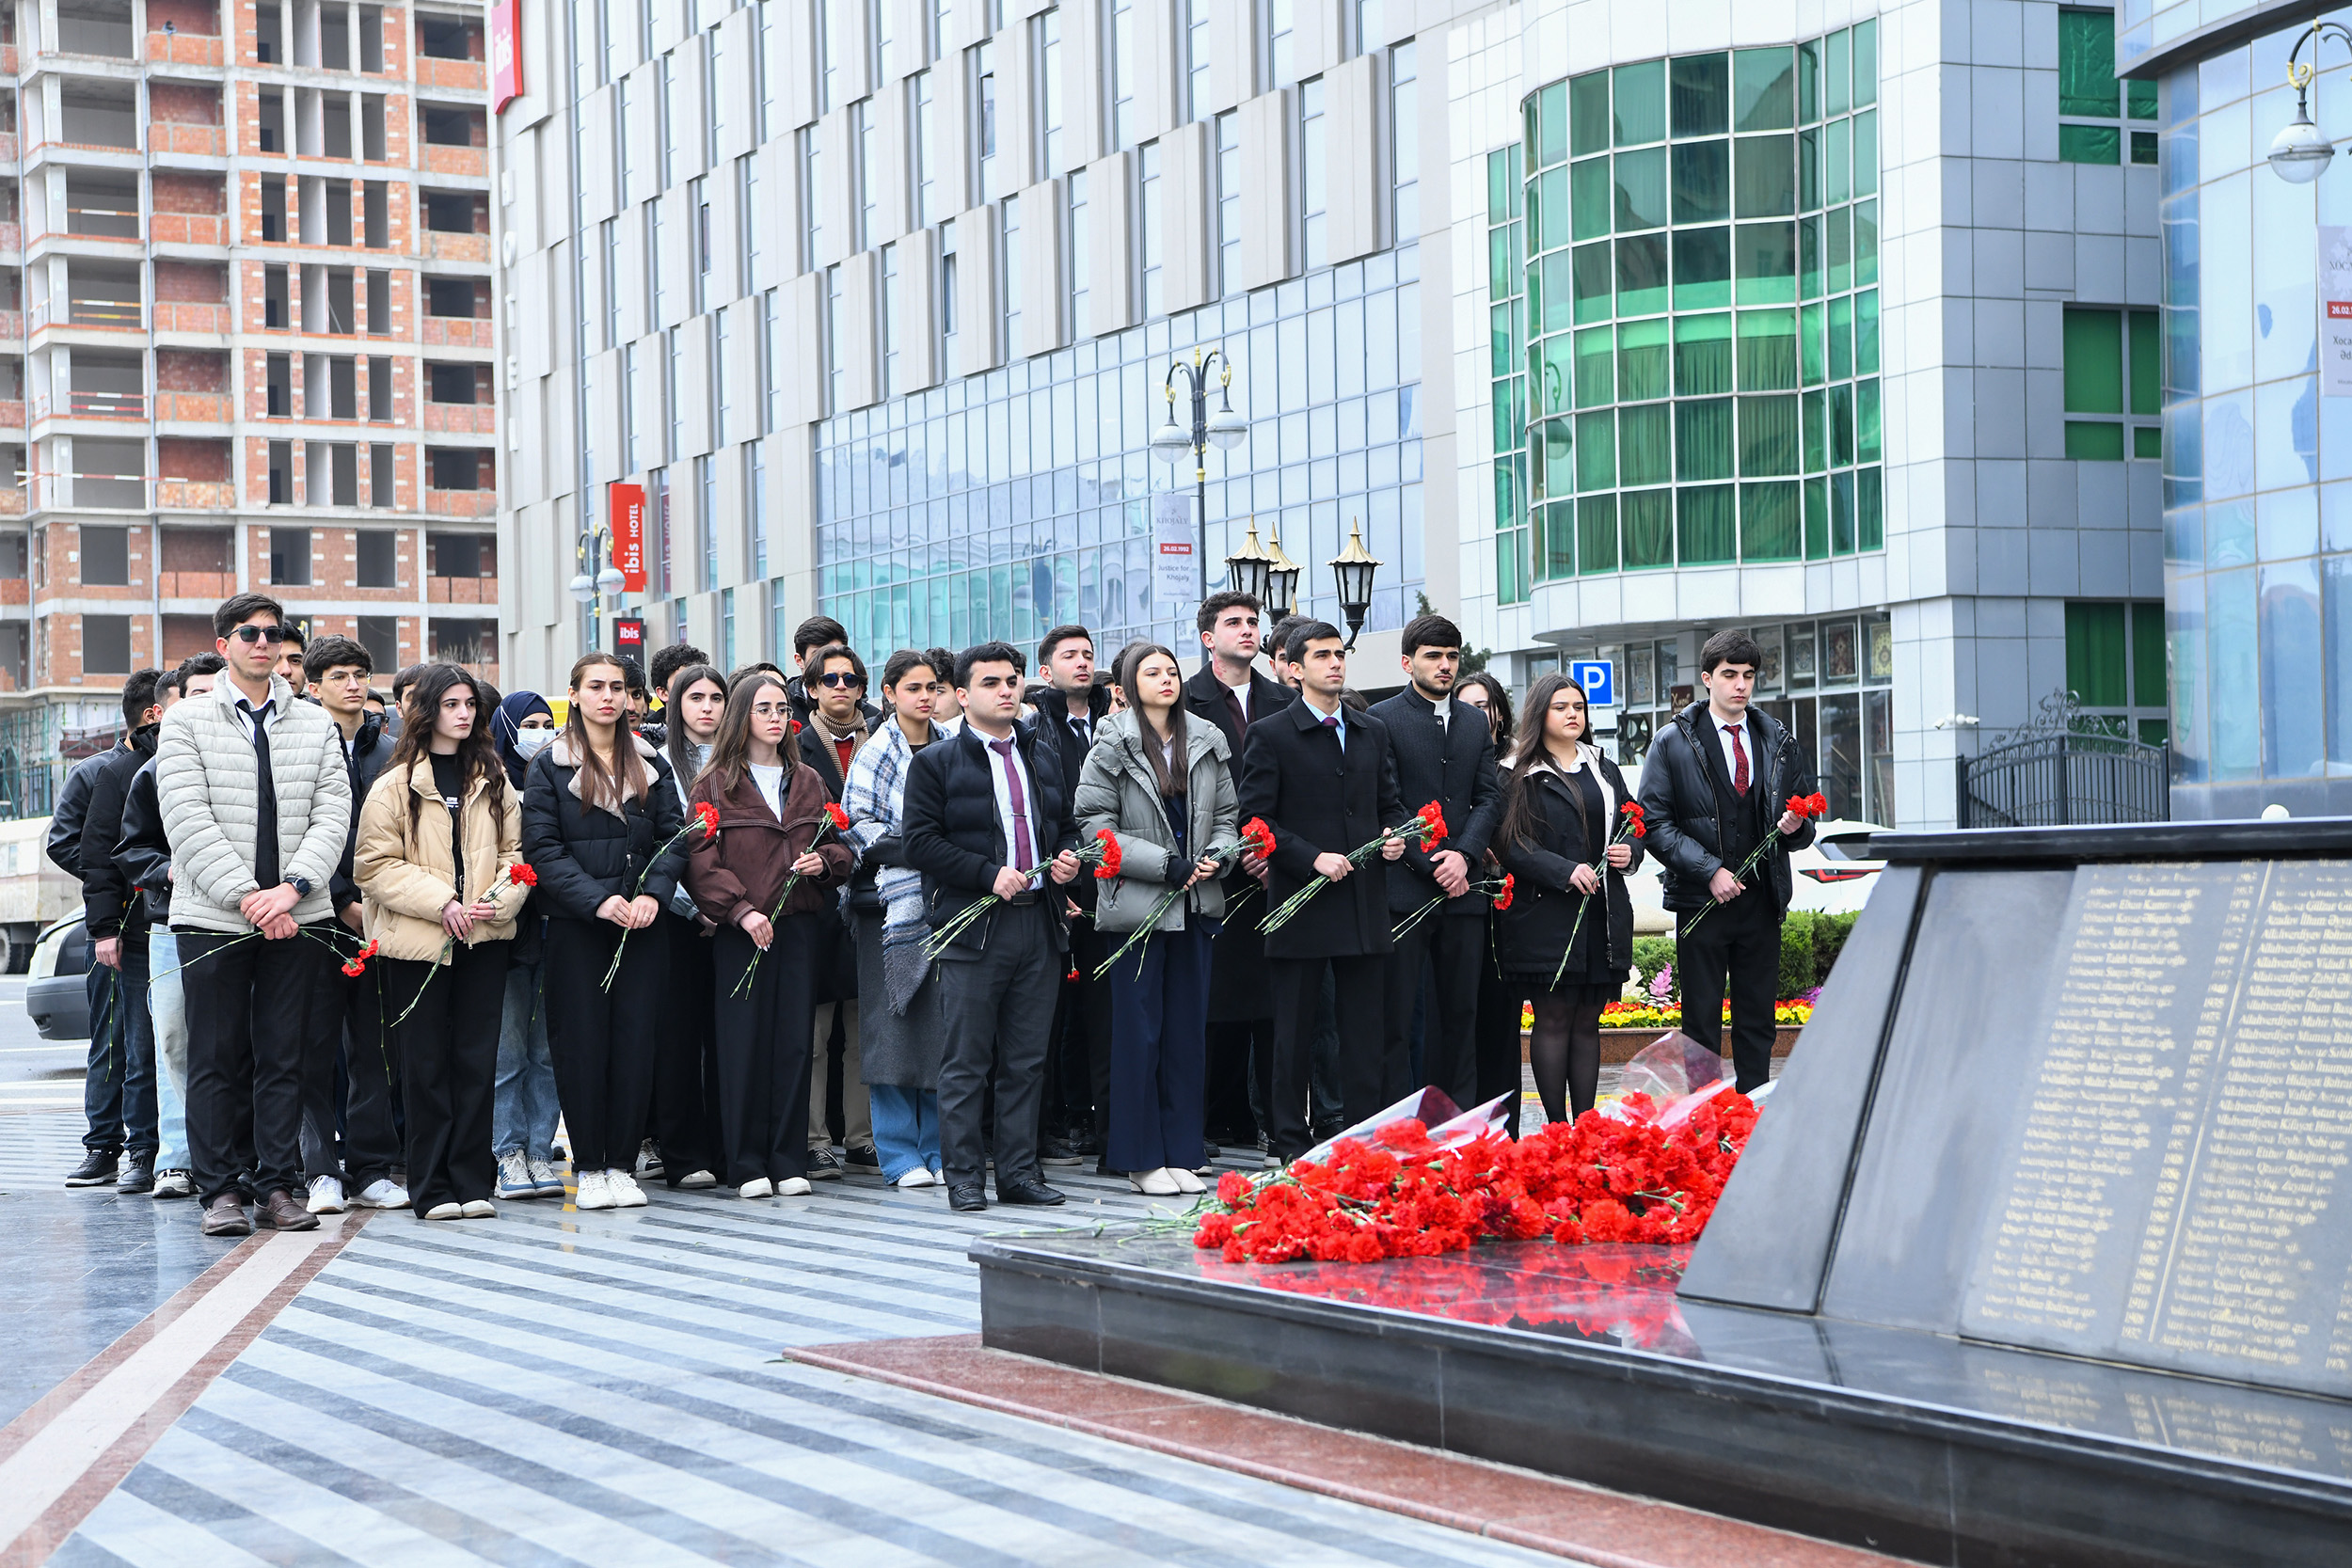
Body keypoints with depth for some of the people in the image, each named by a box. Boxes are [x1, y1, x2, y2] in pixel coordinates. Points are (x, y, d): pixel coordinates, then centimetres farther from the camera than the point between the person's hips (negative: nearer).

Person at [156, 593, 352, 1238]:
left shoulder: (316, 725, 12)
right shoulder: (186, 722, 4)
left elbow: (333, 813, 3)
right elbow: (189, 820, -6)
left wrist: (292, 887, -13)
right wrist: (246, 896, -15)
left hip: (297, 917, 2)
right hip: (212, 917, -2)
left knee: (285, 1056, 4)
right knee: (216, 1058, 1)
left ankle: (279, 1185, 9)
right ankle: (220, 1190, 7)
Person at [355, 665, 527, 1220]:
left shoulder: (494, 781, 12)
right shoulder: (396, 785, -1)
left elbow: (515, 852, 11)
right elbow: (376, 865, -5)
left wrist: (500, 900, -8)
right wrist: (441, 902, -14)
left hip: (484, 938, 3)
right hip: (417, 943, -3)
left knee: (477, 1059, 2)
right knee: (426, 1064, 0)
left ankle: (472, 1180, 8)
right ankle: (432, 1188, 5)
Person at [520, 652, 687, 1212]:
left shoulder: (650, 765, 13)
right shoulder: (548, 767, 2)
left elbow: (672, 835, 7)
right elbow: (543, 849, -6)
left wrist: (653, 894, -11)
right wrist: (598, 899, -17)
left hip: (642, 928, 3)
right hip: (577, 928, -3)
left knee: (636, 1042, 1)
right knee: (582, 1045, -2)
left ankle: (621, 1163, 9)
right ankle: (588, 1168, 6)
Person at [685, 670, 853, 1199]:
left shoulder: (807, 782, 16)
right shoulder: (716, 784, 2)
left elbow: (841, 844, 19)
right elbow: (701, 860, -5)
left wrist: (825, 861, -4)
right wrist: (740, 909, -17)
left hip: (801, 923, 4)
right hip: (740, 931, -4)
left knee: (794, 1040, 2)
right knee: (743, 1042, -3)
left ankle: (789, 1161, 8)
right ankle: (746, 1164, 3)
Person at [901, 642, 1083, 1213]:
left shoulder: (1042, 759, 19)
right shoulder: (935, 764, 0)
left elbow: (1066, 826, 26)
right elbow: (921, 843, -8)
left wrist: (1069, 858, 3)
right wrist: (990, 875, -16)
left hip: (1039, 924, 5)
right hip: (973, 928, -5)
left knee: (1026, 1059, 7)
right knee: (966, 1062, -2)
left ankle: (1019, 1171, 13)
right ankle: (962, 1177, 2)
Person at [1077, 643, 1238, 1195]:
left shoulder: (1208, 744, 10)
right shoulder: (1112, 749, -4)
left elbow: (1227, 816, 15)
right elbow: (1097, 827, -10)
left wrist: (1216, 856, -7)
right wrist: (1167, 865, -15)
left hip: (1195, 905, 5)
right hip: (1135, 906, -5)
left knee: (1188, 1030, 7)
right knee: (1138, 1031, -1)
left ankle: (1181, 1153, 13)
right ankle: (1142, 1157, 6)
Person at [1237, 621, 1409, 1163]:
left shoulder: (1372, 731, 14)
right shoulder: (1270, 736, -2)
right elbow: (1256, 820, -6)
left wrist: (1394, 836, -1)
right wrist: (1312, 858, -15)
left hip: (1365, 904, 4)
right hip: (1301, 904, -4)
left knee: (1366, 1027, 5)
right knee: (1293, 1031, 1)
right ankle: (1288, 1143, 8)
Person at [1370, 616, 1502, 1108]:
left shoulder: (1475, 722, 16)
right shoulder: (1382, 720, -1)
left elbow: (1490, 796, 10)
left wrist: (1464, 854, -7)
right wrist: (1431, 862, -12)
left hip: (1462, 885, 5)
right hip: (1403, 888, -5)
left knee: (1460, 1012, 8)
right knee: (1396, 1014, -4)